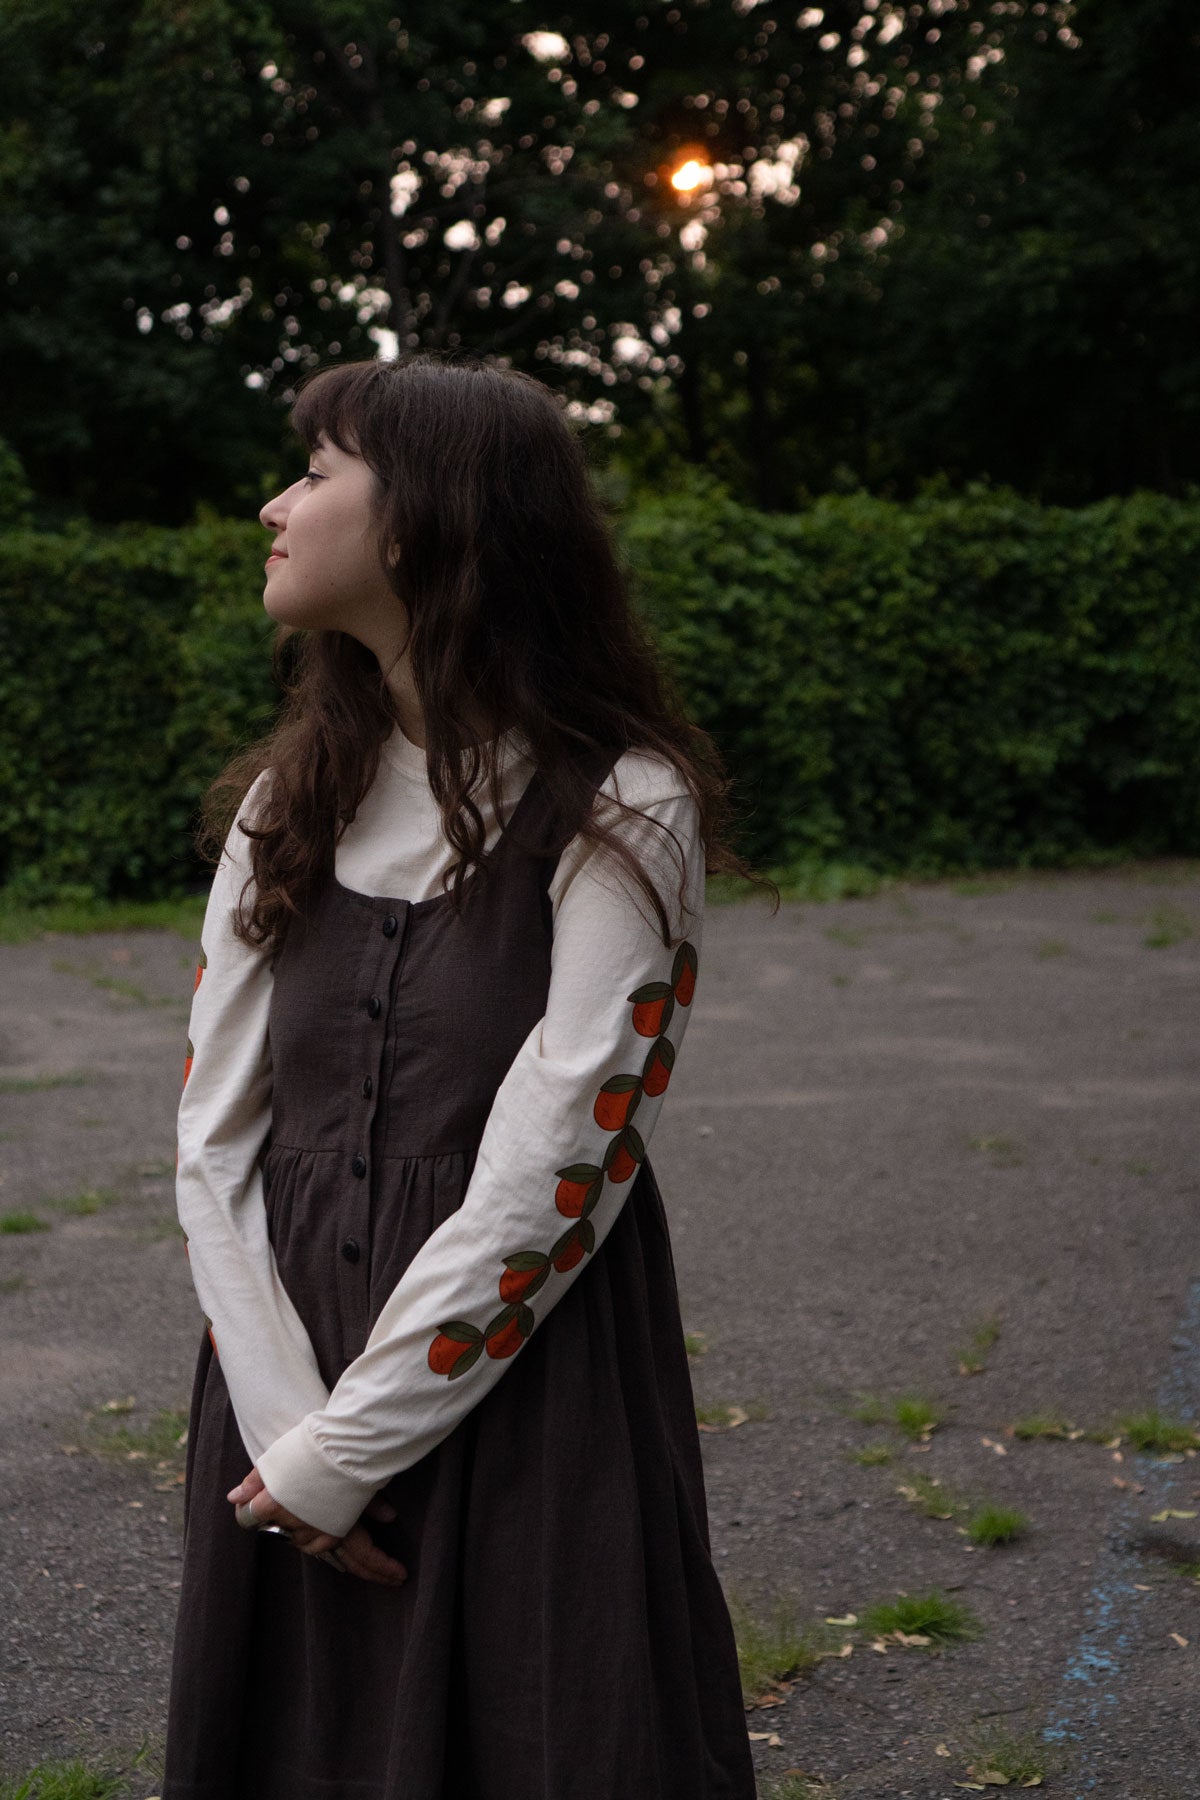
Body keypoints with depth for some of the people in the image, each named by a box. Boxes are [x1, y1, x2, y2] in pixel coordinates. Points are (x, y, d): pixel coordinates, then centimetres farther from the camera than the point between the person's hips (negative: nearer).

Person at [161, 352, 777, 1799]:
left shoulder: (619, 814, -12)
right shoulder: (288, 802, 5)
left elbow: (544, 1191, -16)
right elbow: (215, 1145, 1)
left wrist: (336, 1454, -13)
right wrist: (284, 1432, -10)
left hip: (517, 1396, -5)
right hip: (292, 1401, 5)